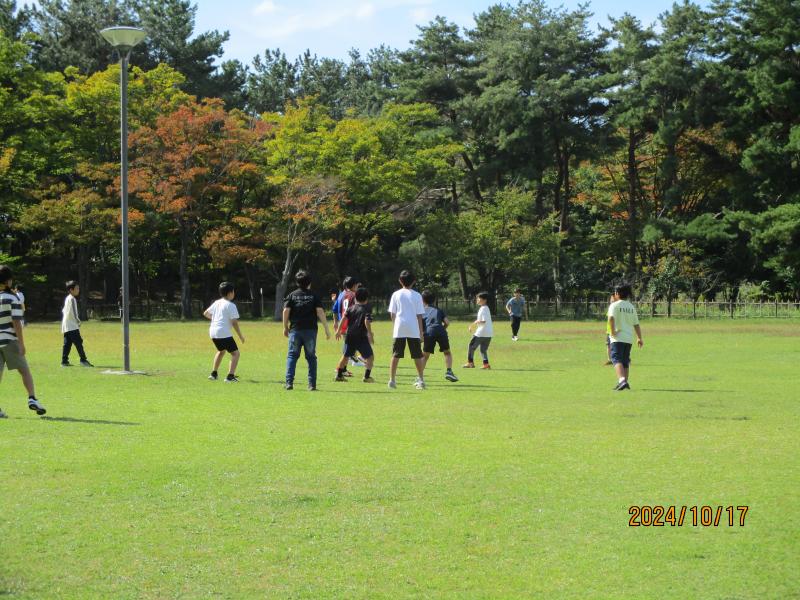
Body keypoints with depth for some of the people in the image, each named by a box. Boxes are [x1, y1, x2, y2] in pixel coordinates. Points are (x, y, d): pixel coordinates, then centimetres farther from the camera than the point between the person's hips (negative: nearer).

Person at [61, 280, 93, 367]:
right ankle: (83, 360, -14)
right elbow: (73, 312, -18)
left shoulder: (67, 298, 18)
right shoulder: (72, 299, -11)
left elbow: (63, 311, 23)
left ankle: (64, 361, 6)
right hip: (72, 326, -10)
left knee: (67, 344, 8)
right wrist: (78, 321, -7)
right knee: (78, 342, -11)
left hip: (66, 326, 10)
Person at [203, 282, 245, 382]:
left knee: (221, 351, 32)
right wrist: (240, 336, -5)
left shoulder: (216, 303, 13)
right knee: (235, 353, -3)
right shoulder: (230, 305, -9)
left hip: (213, 332, 8)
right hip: (224, 333, -8)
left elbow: (205, 313, 25)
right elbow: (234, 322, -13)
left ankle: (213, 374, 33)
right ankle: (230, 376, -16)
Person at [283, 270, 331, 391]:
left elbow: (286, 311, -4)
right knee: (311, 357, 7)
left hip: (295, 330, 0)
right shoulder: (314, 296, 4)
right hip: (310, 330, 0)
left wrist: (285, 327, 6)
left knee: (292, 356, 6)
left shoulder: (292, 295, 5)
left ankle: (289, 382, -6)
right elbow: (320, 312, -5)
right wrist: (326, 329, -2)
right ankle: (312, 384, 2)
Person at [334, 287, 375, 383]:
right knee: (370, 356, 2)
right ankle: (367, 376, -9)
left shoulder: (351, 308, 12)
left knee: (345, 356, 19)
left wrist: (339, 330, 4)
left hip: (350, 336, 5)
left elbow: (344, 318, 2)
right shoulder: (367, 309, -2)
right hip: (361, 337, -5)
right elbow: (367, 321, -16)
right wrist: (370, 334, -15)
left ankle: (339, 375, 24)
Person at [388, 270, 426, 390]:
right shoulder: (416, 295, 2)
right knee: (417, 356, 7)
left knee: (395, 355, 4)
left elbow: (392, 313, 4)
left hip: (399, 329, 1)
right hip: (414, 330, -1)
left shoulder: (396, 294, 4)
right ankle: (421, 380, 6)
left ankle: (392, 379, 0)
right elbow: (419, 315, 1)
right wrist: (421, 332, 5)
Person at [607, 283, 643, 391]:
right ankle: (625, 382, 20)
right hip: (629, 338, 6)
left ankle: (622, 380, -32)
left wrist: (613, 331, -16)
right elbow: (636, 324, 15)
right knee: (625, 361, 17)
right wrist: (639, 338, 21)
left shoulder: (614, 305, -4)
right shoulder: (632, 307, 14)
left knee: (617, 359, -12)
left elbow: (611, 318, -23)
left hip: (618, 338, -6)